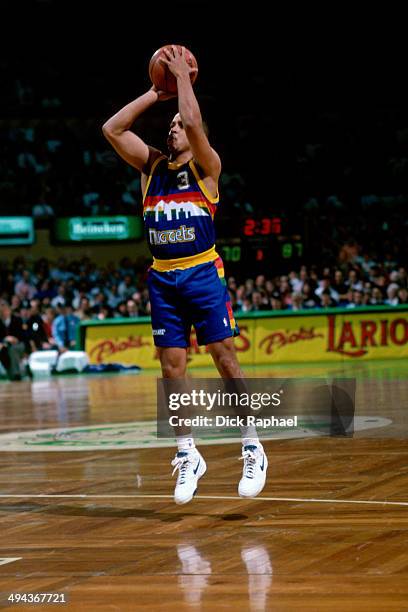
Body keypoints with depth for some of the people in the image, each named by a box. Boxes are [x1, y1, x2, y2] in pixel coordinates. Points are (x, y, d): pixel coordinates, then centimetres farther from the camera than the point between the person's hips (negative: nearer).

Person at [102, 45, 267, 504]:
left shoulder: (206, 167, 0)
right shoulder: (151, 165, 13)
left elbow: (193, 122, -18)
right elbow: (111, 129, 5)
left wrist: (183, 77, -7)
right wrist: (156, 93, 6)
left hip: (203, 274, -4)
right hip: (163, 278, 5)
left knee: (226, 360, -7)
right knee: (171, 368, 3)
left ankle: (252, 449, -1)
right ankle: (187, 455, 12)